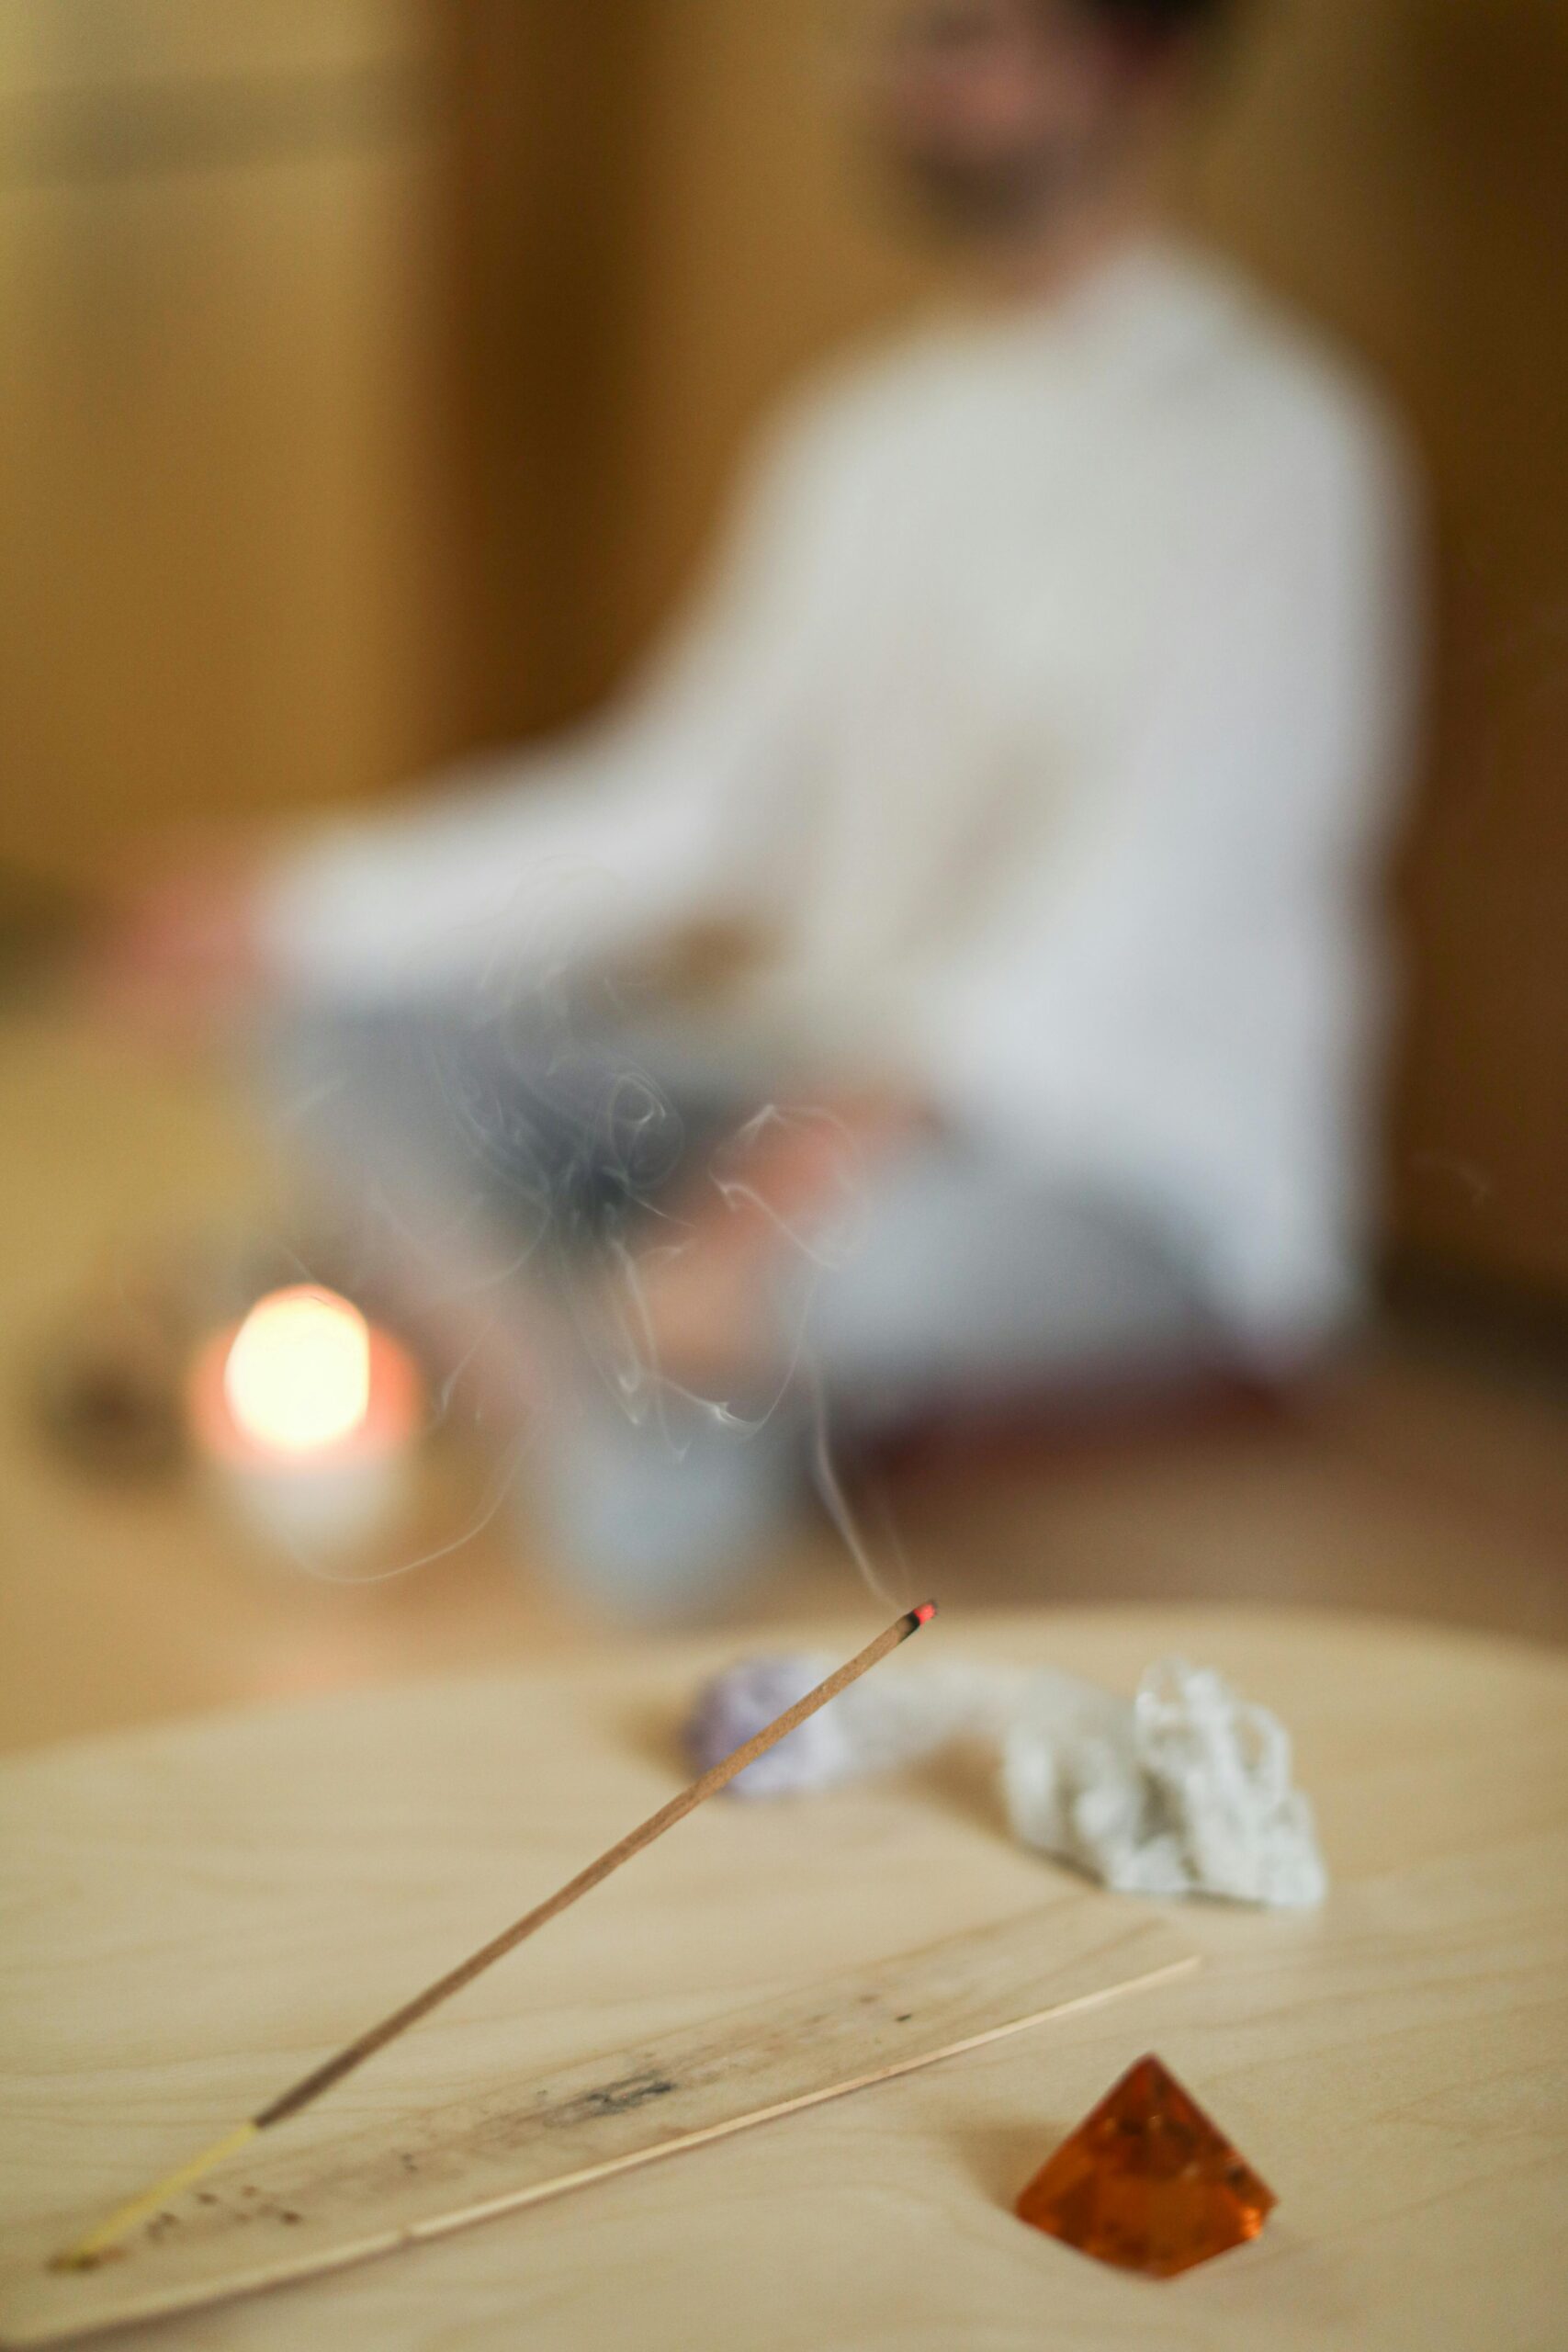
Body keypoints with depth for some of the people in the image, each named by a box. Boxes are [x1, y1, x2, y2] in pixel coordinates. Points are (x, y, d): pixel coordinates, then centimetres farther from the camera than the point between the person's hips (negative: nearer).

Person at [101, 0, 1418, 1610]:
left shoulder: (1269, 446, -10)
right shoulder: (863, 437, 12)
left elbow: (1150, 885, -22)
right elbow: (683, 799, 11)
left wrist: (879, 1106, -37)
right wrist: (310, 916, 3)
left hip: (1148, 1179, -7)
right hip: (835, 1084, 7)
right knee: (360, 1033, -7)